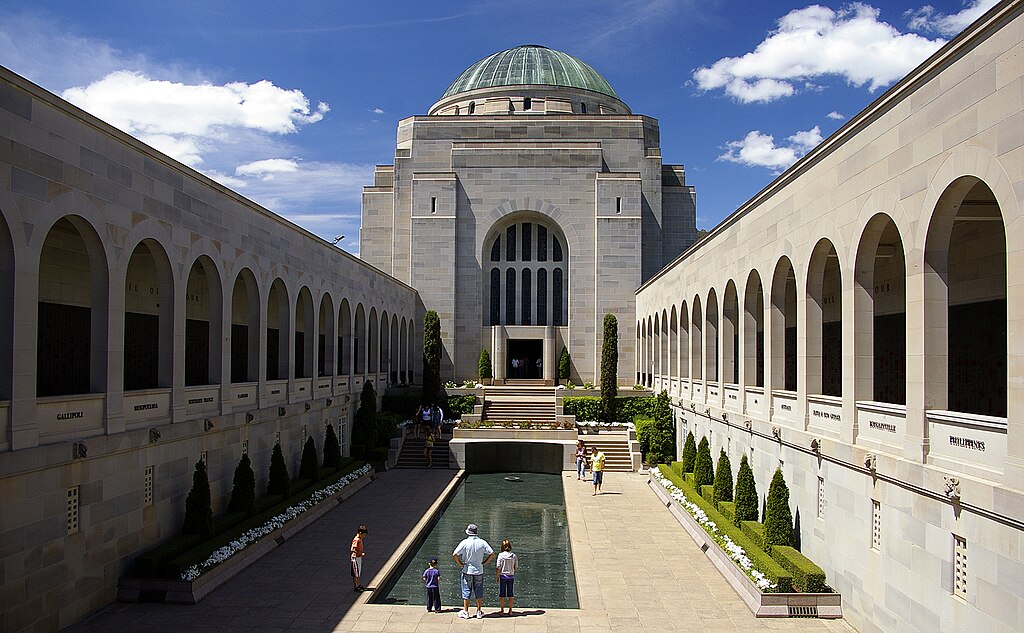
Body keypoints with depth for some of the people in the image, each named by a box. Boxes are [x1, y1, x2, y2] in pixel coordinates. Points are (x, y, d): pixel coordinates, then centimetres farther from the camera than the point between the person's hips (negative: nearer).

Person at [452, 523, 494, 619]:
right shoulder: (482, 542, -4)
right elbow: (492, 554, -5)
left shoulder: (465, 542, -11)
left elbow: (454, 554, -17)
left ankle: (465, 612, 11)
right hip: (479, 571, 2)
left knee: (466, 592, 7)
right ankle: (479, 612, 18)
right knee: (479, 592, 12)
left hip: (467, 571, -2)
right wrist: (484, 562, 2)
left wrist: (460, 563, -5)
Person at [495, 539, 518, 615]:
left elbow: (498, 568, -11)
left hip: (502, 576, -2)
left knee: (502, 594, 10)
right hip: (511, 576, 2)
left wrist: (497, 577, -1)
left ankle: (502, 610, 16)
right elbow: (516, 567, 1)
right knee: (511, 594, 11)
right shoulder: (513, 555, -4)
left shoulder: (501, 555, -11)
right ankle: (510, 610, 14)